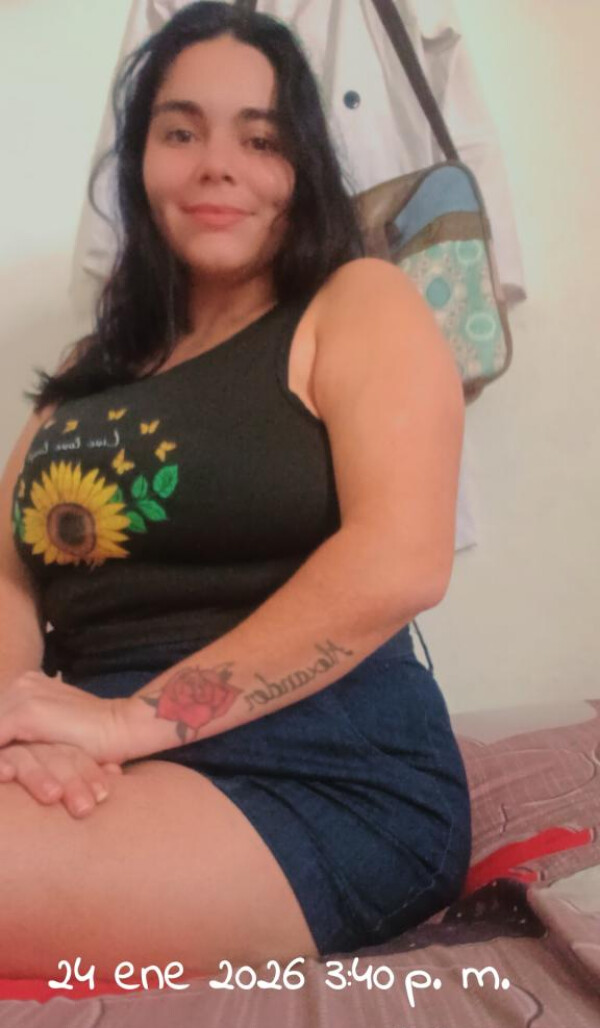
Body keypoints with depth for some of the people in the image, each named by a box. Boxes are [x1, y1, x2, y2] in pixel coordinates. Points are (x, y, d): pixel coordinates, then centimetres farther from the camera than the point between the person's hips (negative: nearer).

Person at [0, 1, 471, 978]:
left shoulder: (359, 305, 1)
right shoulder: (96, 365, 19)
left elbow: (400, 561, -14)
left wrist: (134, 717, -17)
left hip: (327, 782, -4)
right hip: (121, 785, 5)